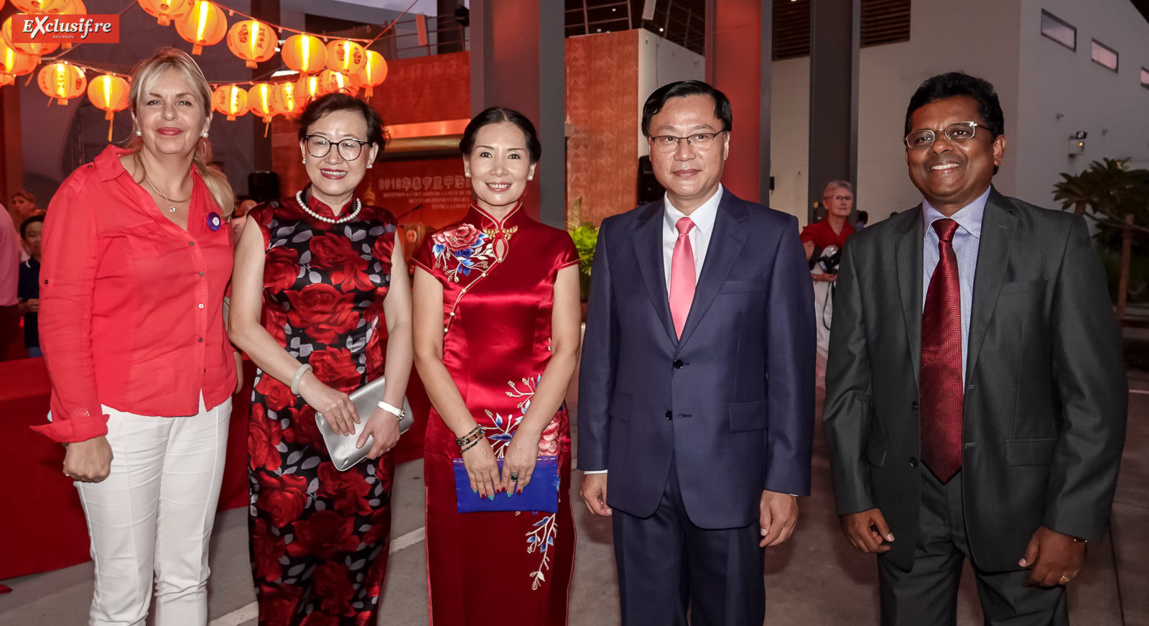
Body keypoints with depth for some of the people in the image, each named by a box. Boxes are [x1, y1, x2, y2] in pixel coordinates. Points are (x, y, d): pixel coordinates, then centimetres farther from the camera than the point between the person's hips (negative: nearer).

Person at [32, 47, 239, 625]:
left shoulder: (215, 194, 8)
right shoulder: (89, 190, -7)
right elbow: (60, 316, -10)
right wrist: (82, 428, -13)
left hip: (204, 410, 5)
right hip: (123, 414, -4)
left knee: (187, 578, 16)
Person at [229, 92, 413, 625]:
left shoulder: (382, 230, 8)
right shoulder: (267, 224, 2)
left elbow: (401, 323, 5)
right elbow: (243, 325, -3)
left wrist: (390, 407, -7)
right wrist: (311, 386, -13)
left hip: (366, 422, 2)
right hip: (286, 417, -2)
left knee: (358, 558, 9)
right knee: (287, 559, 5)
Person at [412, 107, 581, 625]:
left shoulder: (556, 247, 3)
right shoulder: (441, 249, 2)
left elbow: (566, 348, -2)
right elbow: (426, 354, -2)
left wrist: (526, 437, -11)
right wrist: (472, 439, -10)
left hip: (539, 436, 1)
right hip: (457, 437, 0)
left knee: (533, 583, 12)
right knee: (463, 580, 11)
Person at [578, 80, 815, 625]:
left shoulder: (773, 235, -4)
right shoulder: (618, 235, 4)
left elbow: (791, 365, -5)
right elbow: (599, 354, 5)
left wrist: (787, 479, -7)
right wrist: (594, 460, 5)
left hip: (731, 475, -2)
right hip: (638, 476, 2)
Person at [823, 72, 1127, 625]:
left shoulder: (1056, 242, -5)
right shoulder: (869, 252, 1)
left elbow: (1094, 391, -7)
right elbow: (848, 384, 1)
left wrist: (1071, 522, -11)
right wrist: (854, 496, -2)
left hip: (1017, 496, -1)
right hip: (904, 500, 2)